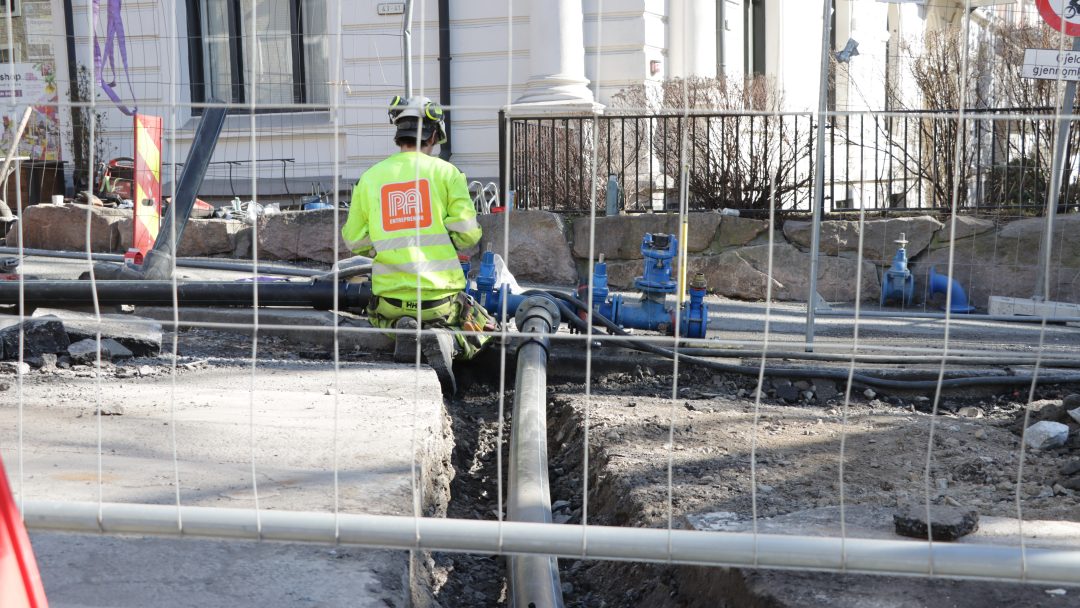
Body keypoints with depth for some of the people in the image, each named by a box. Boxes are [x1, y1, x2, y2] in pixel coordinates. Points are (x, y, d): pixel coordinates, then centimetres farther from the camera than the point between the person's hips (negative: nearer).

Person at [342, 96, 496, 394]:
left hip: (391, 295, 2)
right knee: (484, 331, 25)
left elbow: (354, 241, 7)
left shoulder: (369, 178, 3)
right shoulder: (445, 171, -3)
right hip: (441, 295, -2)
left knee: (379, 315, 37)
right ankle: (445, 341, -11)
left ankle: (403, 331, -1)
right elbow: (467, 233, -9)